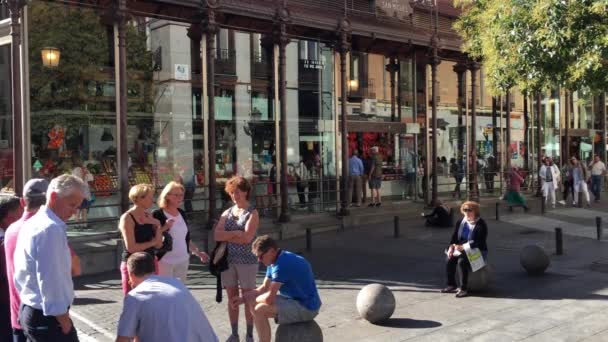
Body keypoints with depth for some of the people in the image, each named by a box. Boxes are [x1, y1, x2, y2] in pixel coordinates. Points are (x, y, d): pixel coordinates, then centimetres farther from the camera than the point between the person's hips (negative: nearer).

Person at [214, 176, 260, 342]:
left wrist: (227, 236, -7)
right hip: (228, 260, 4)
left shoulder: (252, 213, -3)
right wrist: (235, 233, -14)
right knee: (232, 298, 10)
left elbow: (247, 238, -17)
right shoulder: (227, 213, 9)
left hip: (246, 260, -4)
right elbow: (217, 235, -4)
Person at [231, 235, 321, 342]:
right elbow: (264, 288, 12)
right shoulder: (274, 261, 5)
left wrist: (254, 299, -6)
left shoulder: (282, 264, -25)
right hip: (295, 299, 10)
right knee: (253, 303, 11)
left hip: (306, 308, -10)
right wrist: (243, 298, -1)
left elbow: (269, 298, -26)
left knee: (260, 310, -21)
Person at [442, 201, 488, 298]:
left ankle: (463, 289, -27)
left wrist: (463, 247, -28)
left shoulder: (481, 224, -11)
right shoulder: (460, 223, 10)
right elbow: (454, 237, 9)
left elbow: (479, 242, -20)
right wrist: (451, 247, -12)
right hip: (462, 250, 7)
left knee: (462, 261, -33)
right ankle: (451, 286, -8)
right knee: (449, 260, -20)